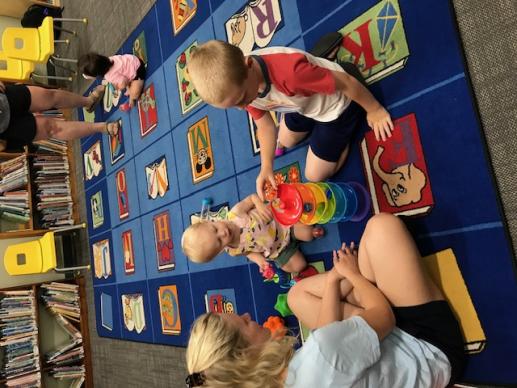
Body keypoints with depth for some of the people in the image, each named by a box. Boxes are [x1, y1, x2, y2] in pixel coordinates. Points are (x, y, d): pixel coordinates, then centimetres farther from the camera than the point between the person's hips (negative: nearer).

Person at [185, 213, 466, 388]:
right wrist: (353, 273, -6)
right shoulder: (319, 356, -42)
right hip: (433, 350, -5)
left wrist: (333, 280, 2)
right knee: (381, 225, -12)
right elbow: (385, 316, -22)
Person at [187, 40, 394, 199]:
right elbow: (264, 125, -8)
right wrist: (266, 167, -19)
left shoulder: (289, 71, -47)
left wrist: (374, 110, -17)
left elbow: (346, 82, -33)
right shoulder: (237, 85, -22)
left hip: (335, 106, -6)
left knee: (315, 175, 4)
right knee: (286, 141, 29)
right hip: (305, 103, 6)